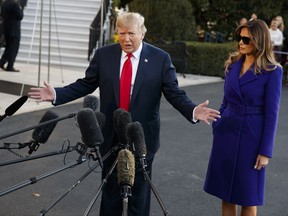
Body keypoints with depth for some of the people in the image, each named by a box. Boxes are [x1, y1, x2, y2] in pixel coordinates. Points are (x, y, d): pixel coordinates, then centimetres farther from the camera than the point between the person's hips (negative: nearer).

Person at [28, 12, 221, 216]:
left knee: (139, 190, 11)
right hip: (111, 136, 2)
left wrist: (193, 111, -24)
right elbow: (85, 85, 4)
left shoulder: (160, 58, -6)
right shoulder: (103, 55, -1)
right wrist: (56, 94, -7)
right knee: (110, 188, 14)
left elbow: (174, 93, -7)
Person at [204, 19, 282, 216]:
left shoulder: (272, 71, -10)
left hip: (251, 136, -5)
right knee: (226, 191, 11)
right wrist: (216, 126, 11)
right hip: (226, 133, 5)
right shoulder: (233, 64, 5)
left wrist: (265, 151, -11)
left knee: (248, 195, 7)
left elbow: (271, 113, -10)